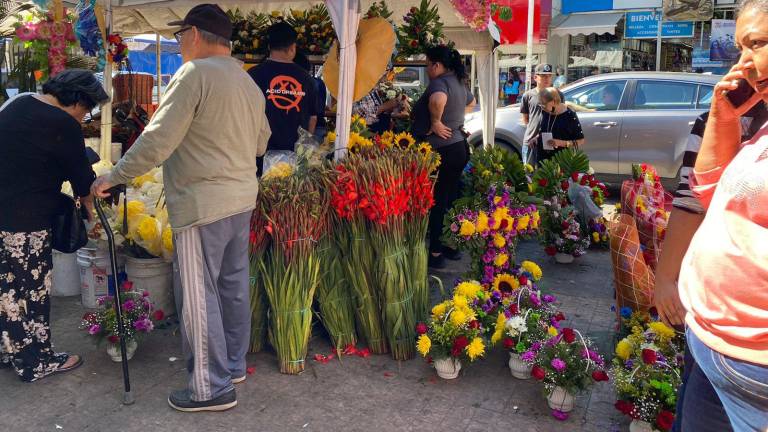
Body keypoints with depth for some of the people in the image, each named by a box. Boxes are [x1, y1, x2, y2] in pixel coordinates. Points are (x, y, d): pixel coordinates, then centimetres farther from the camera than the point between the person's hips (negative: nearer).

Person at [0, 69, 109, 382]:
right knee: (32, 291, 4)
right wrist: (90, 214, 9)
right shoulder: (64, 125, -16)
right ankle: (36, 362, 16)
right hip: (26, 221, -9)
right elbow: (82, 179, -7)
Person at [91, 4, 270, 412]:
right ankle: (233, 365, 30)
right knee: (233, 286, 17)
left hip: (203, 204, -9)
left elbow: (156, 141, -17)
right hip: (242, 198, 9)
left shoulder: (194, 74, -14)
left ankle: (212, 388, 10)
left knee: (199, 296, 1)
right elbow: (260, 143, 20)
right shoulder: (249, 83, 12)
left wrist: (113, 177, -6)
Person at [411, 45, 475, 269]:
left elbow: (438, 99, -40)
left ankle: (436, 253, 3)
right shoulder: (459, 82, 14)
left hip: (442, 150, -9)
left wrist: (435, 122, -24)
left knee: (437, 203, -3)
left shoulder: (439, 82, -15)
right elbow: (471, 103, 35)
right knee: (450, 199, 17)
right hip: (459, 147, 9)